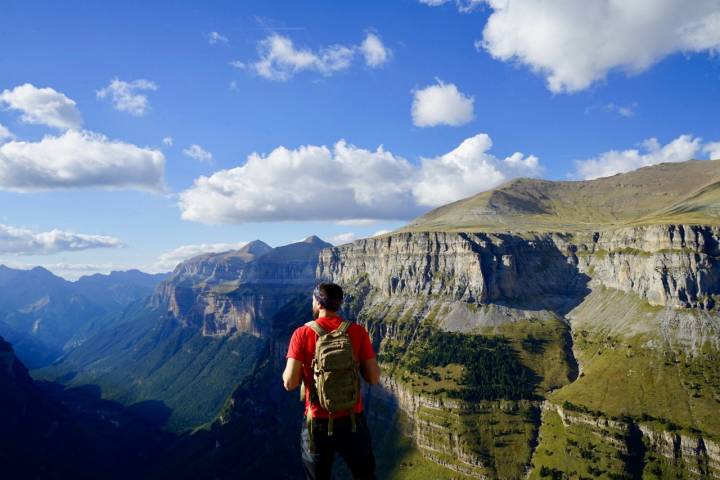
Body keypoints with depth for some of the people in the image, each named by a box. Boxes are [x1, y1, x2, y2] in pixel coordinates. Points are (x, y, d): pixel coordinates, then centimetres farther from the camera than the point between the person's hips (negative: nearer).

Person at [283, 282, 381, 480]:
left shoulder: (302, 334, -11)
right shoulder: (358, 331, -8)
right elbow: (374, 378, -6)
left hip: (318, 423, 0)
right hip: (352, 420, 1)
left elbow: (290, 383, -14)